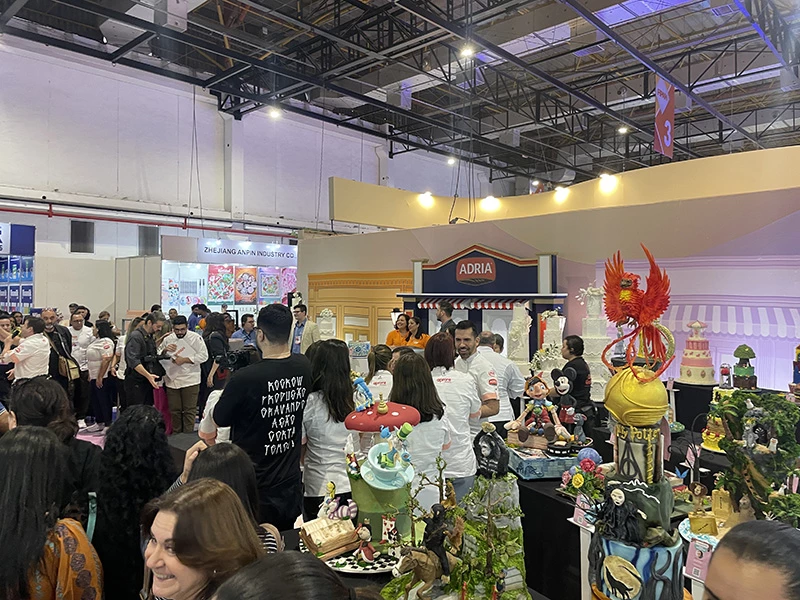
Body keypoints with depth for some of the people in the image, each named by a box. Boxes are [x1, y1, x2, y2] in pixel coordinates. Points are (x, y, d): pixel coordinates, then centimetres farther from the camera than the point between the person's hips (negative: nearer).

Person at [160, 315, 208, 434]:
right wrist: (165, 350, -9)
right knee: (174, 410, 11)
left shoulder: (196, 338, -5)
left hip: (190, 379, -4)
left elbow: (203, 356, -10)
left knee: (189, 410, 0)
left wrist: (184, 360, -14)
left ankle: (188, 435, 9)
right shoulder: (168, 339, 8)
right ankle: (176, 434, 24)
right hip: (172, 379, 4)